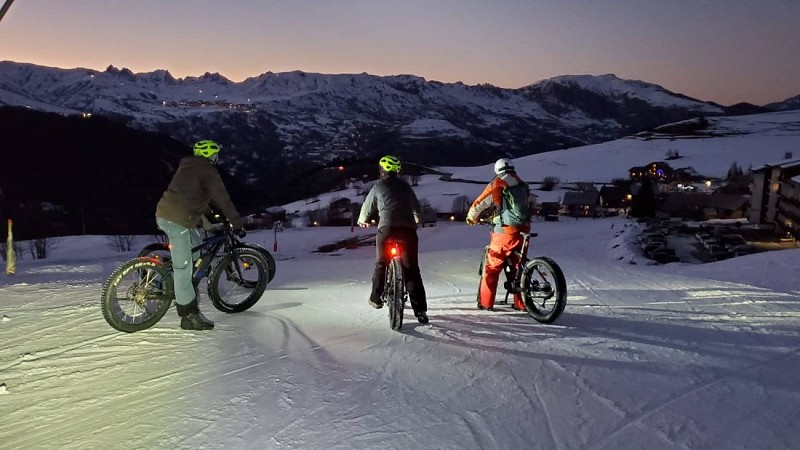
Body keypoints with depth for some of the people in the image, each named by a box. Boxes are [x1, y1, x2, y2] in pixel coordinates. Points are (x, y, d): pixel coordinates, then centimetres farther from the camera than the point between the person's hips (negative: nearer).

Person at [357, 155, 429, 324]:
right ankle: (420, 309, -3)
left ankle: (376, 298, 26)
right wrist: (416, 220, 44)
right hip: (408, 229, 2)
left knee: (381, 264, 19)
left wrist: (362, 220, 45)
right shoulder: (405, 186, 18)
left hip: (386, 229, -1)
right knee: (412, 269, 2)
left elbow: (367, 206, 25)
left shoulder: (378, 186, 13)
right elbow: (417, 207, 22)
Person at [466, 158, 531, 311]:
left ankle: (486, 303, 8)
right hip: (523, 230, 5)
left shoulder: (496, 184, -2)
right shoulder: (523, 184, 15)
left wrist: (471, 217, 19)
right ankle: (521, 303, 18)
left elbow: (479, 204, 1)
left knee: (492, 266, 5)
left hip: (505, 231, -5)